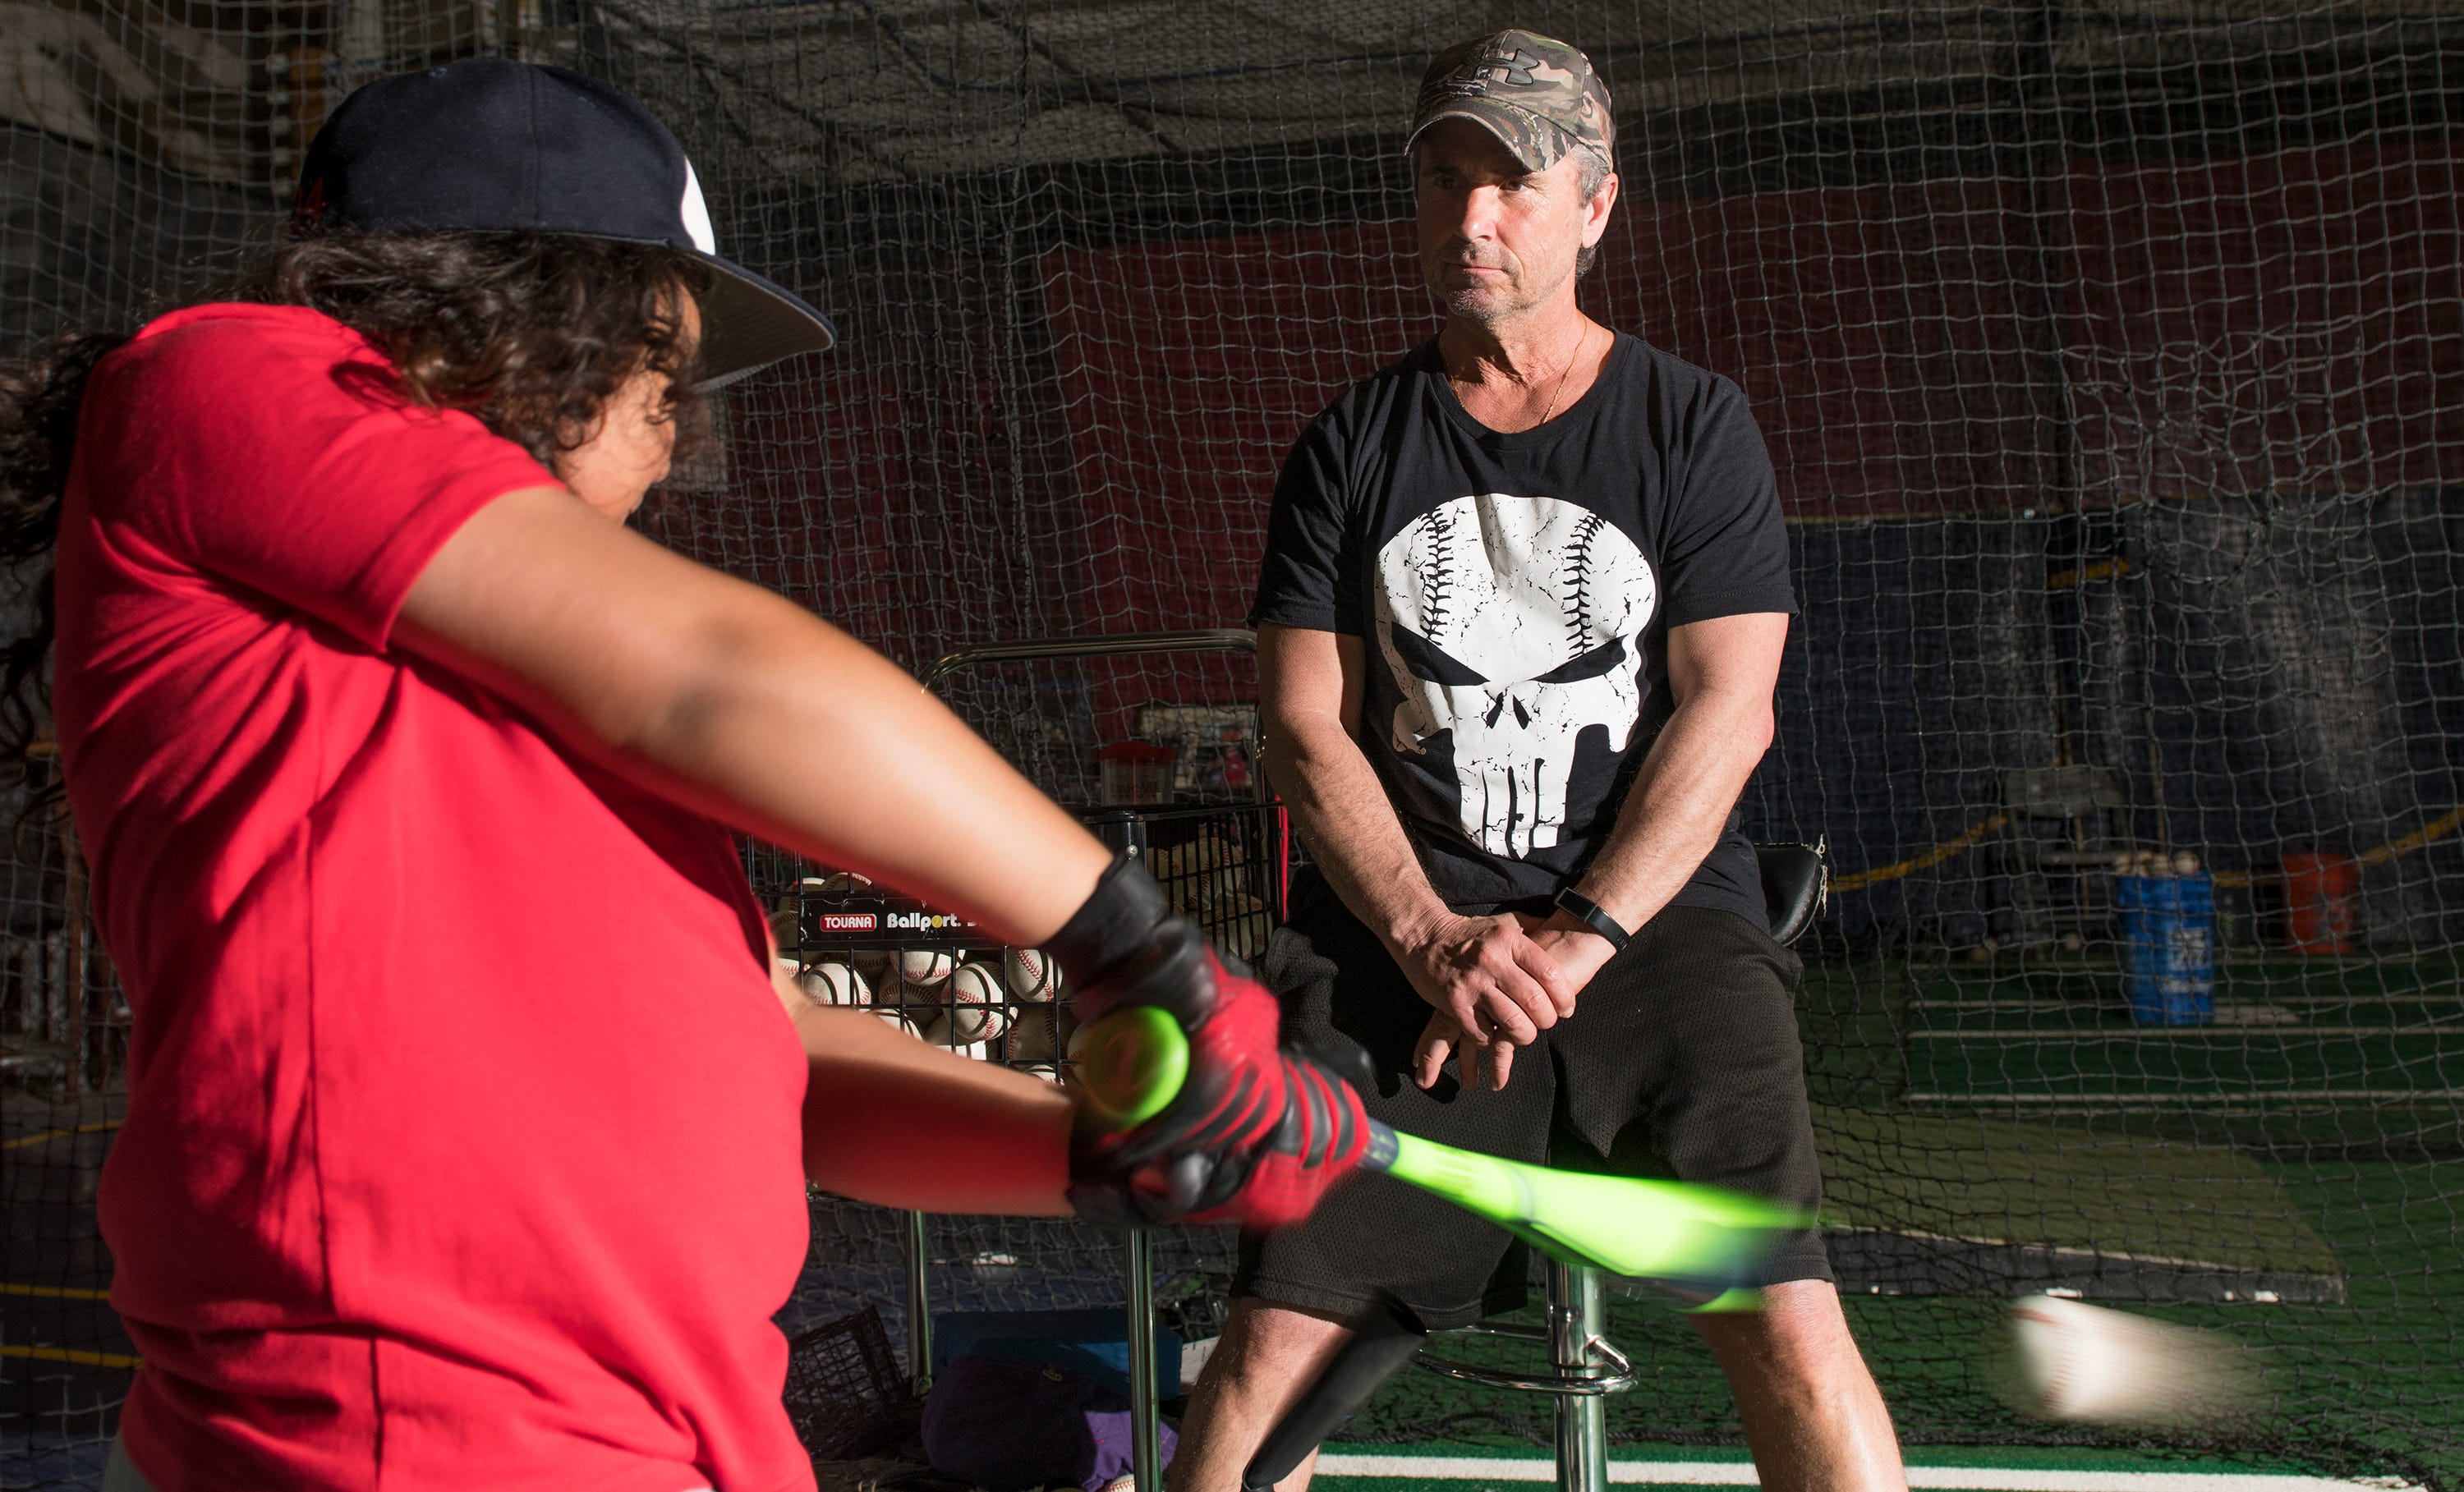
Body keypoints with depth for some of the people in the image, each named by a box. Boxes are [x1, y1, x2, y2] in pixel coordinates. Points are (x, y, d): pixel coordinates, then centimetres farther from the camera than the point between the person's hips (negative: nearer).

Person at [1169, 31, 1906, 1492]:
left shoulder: (1695, 426, 7)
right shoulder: (1351, 446, 11)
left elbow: (1727, 714, -2)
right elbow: (1307, 730, 4)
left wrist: (1577, 935, -13)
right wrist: (1434, 940, -11)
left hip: (1660, 916, -1)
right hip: (1398, 933, 1)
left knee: (1789, 1329, -17)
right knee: (1276, 1336, -13)